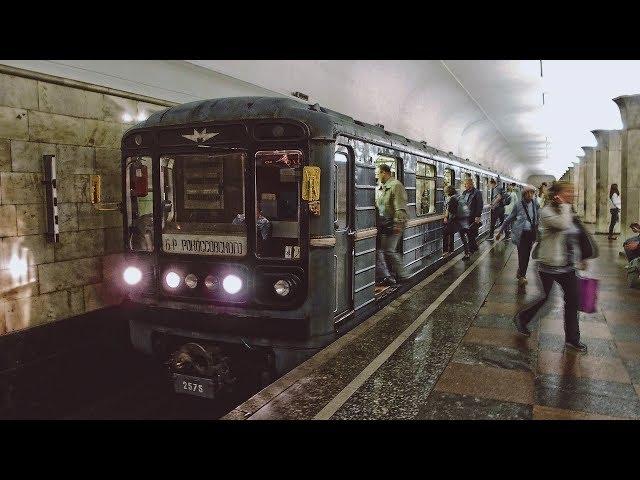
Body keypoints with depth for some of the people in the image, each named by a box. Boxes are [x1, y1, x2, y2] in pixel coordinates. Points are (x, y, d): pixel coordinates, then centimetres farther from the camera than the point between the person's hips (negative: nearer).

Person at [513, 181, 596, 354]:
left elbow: (575, 239, 18)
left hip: (568, 265, 7)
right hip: (550, 265, -7)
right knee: (545, 297, 5)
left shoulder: (570, 212, 9)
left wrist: (580, 260, 19)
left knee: (572, 300, 7)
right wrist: (564, 206, -21)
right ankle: (521, 317, 31)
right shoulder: (547, 212, -14)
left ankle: (572, 339, 20)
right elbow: (563, 224, -34)